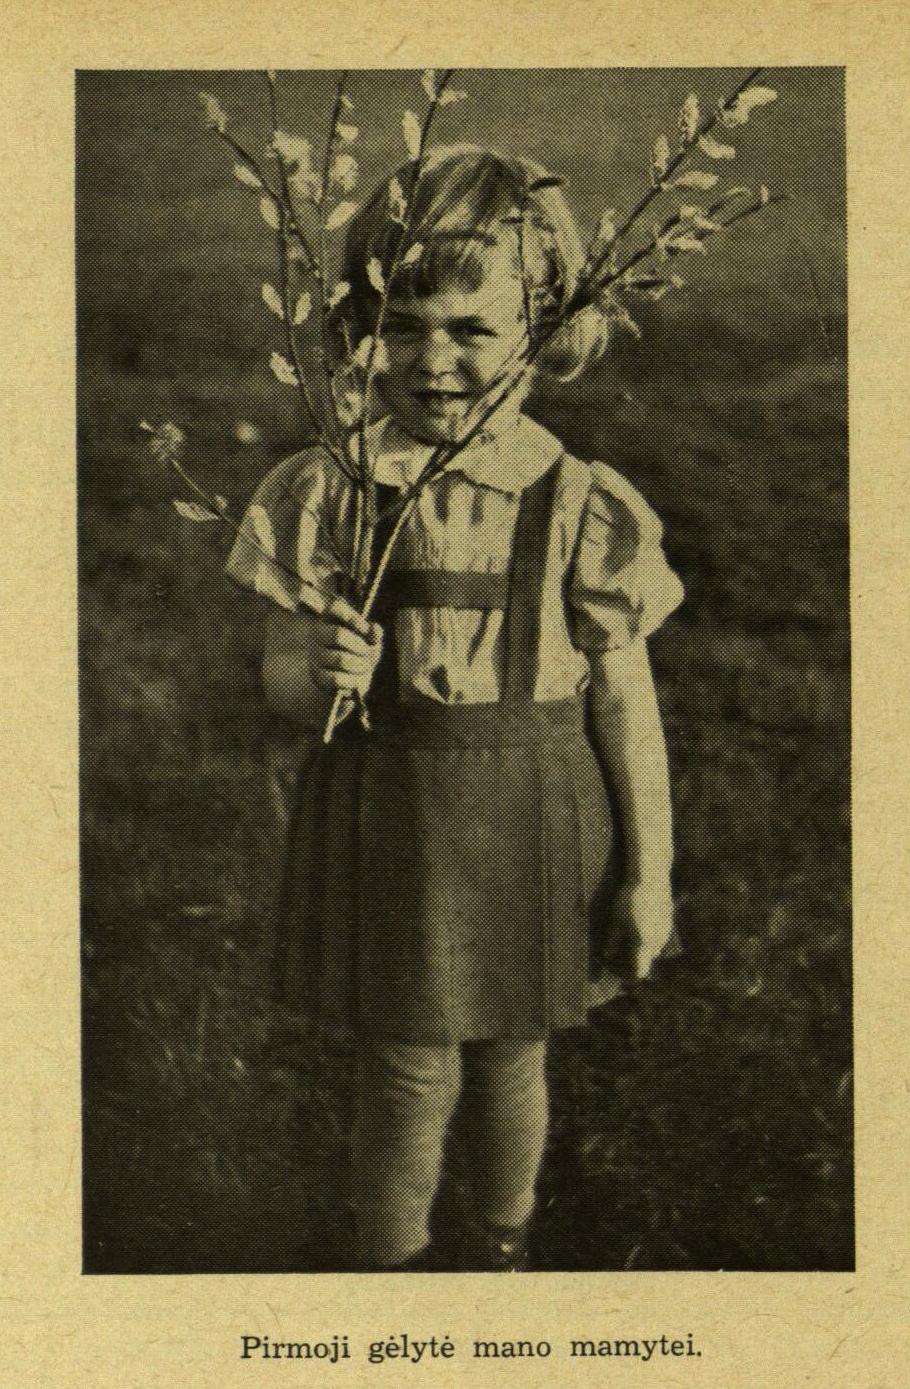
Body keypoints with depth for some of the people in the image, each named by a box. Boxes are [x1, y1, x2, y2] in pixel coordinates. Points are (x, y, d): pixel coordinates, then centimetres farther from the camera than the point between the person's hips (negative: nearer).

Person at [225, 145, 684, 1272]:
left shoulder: (579, 506, -11)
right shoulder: (326, 493, -9)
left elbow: (626, 703, -4)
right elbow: (281, 683, -3)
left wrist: (648, 873, -1)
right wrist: (324, 675, -27)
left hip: (532, 823, 1)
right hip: (388, 825, 0)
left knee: (510, 1065, 19)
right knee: (407, 1080, 7)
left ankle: (503, 1241, 48)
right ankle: (391, 1263, 35)